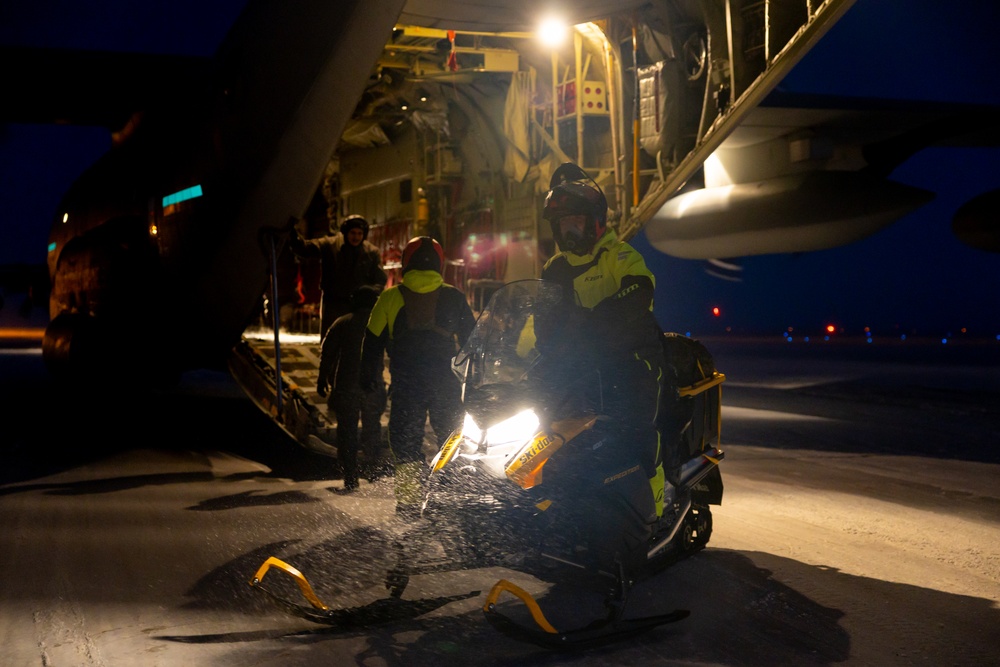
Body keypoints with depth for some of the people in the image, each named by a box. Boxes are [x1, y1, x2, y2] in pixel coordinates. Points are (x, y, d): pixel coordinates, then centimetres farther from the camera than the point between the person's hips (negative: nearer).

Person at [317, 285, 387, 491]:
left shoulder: (342, 323, 3)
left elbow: (327, 352, 2)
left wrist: (322, 380, 8)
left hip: (346, 386, -1)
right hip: (373, 386, 1)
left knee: (347, 430, 4)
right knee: (372, 427, 18)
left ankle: (350, 477, 0)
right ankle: (371, 470, 24)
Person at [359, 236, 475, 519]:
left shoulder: (389, 298, 2)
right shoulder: (454, 297, 4)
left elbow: (373, 342, 5)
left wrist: (368, 377, 15)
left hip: (405, 386, -1)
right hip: (446, 385, 1)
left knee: (406, 444, 7)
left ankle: (409, 502, 1)